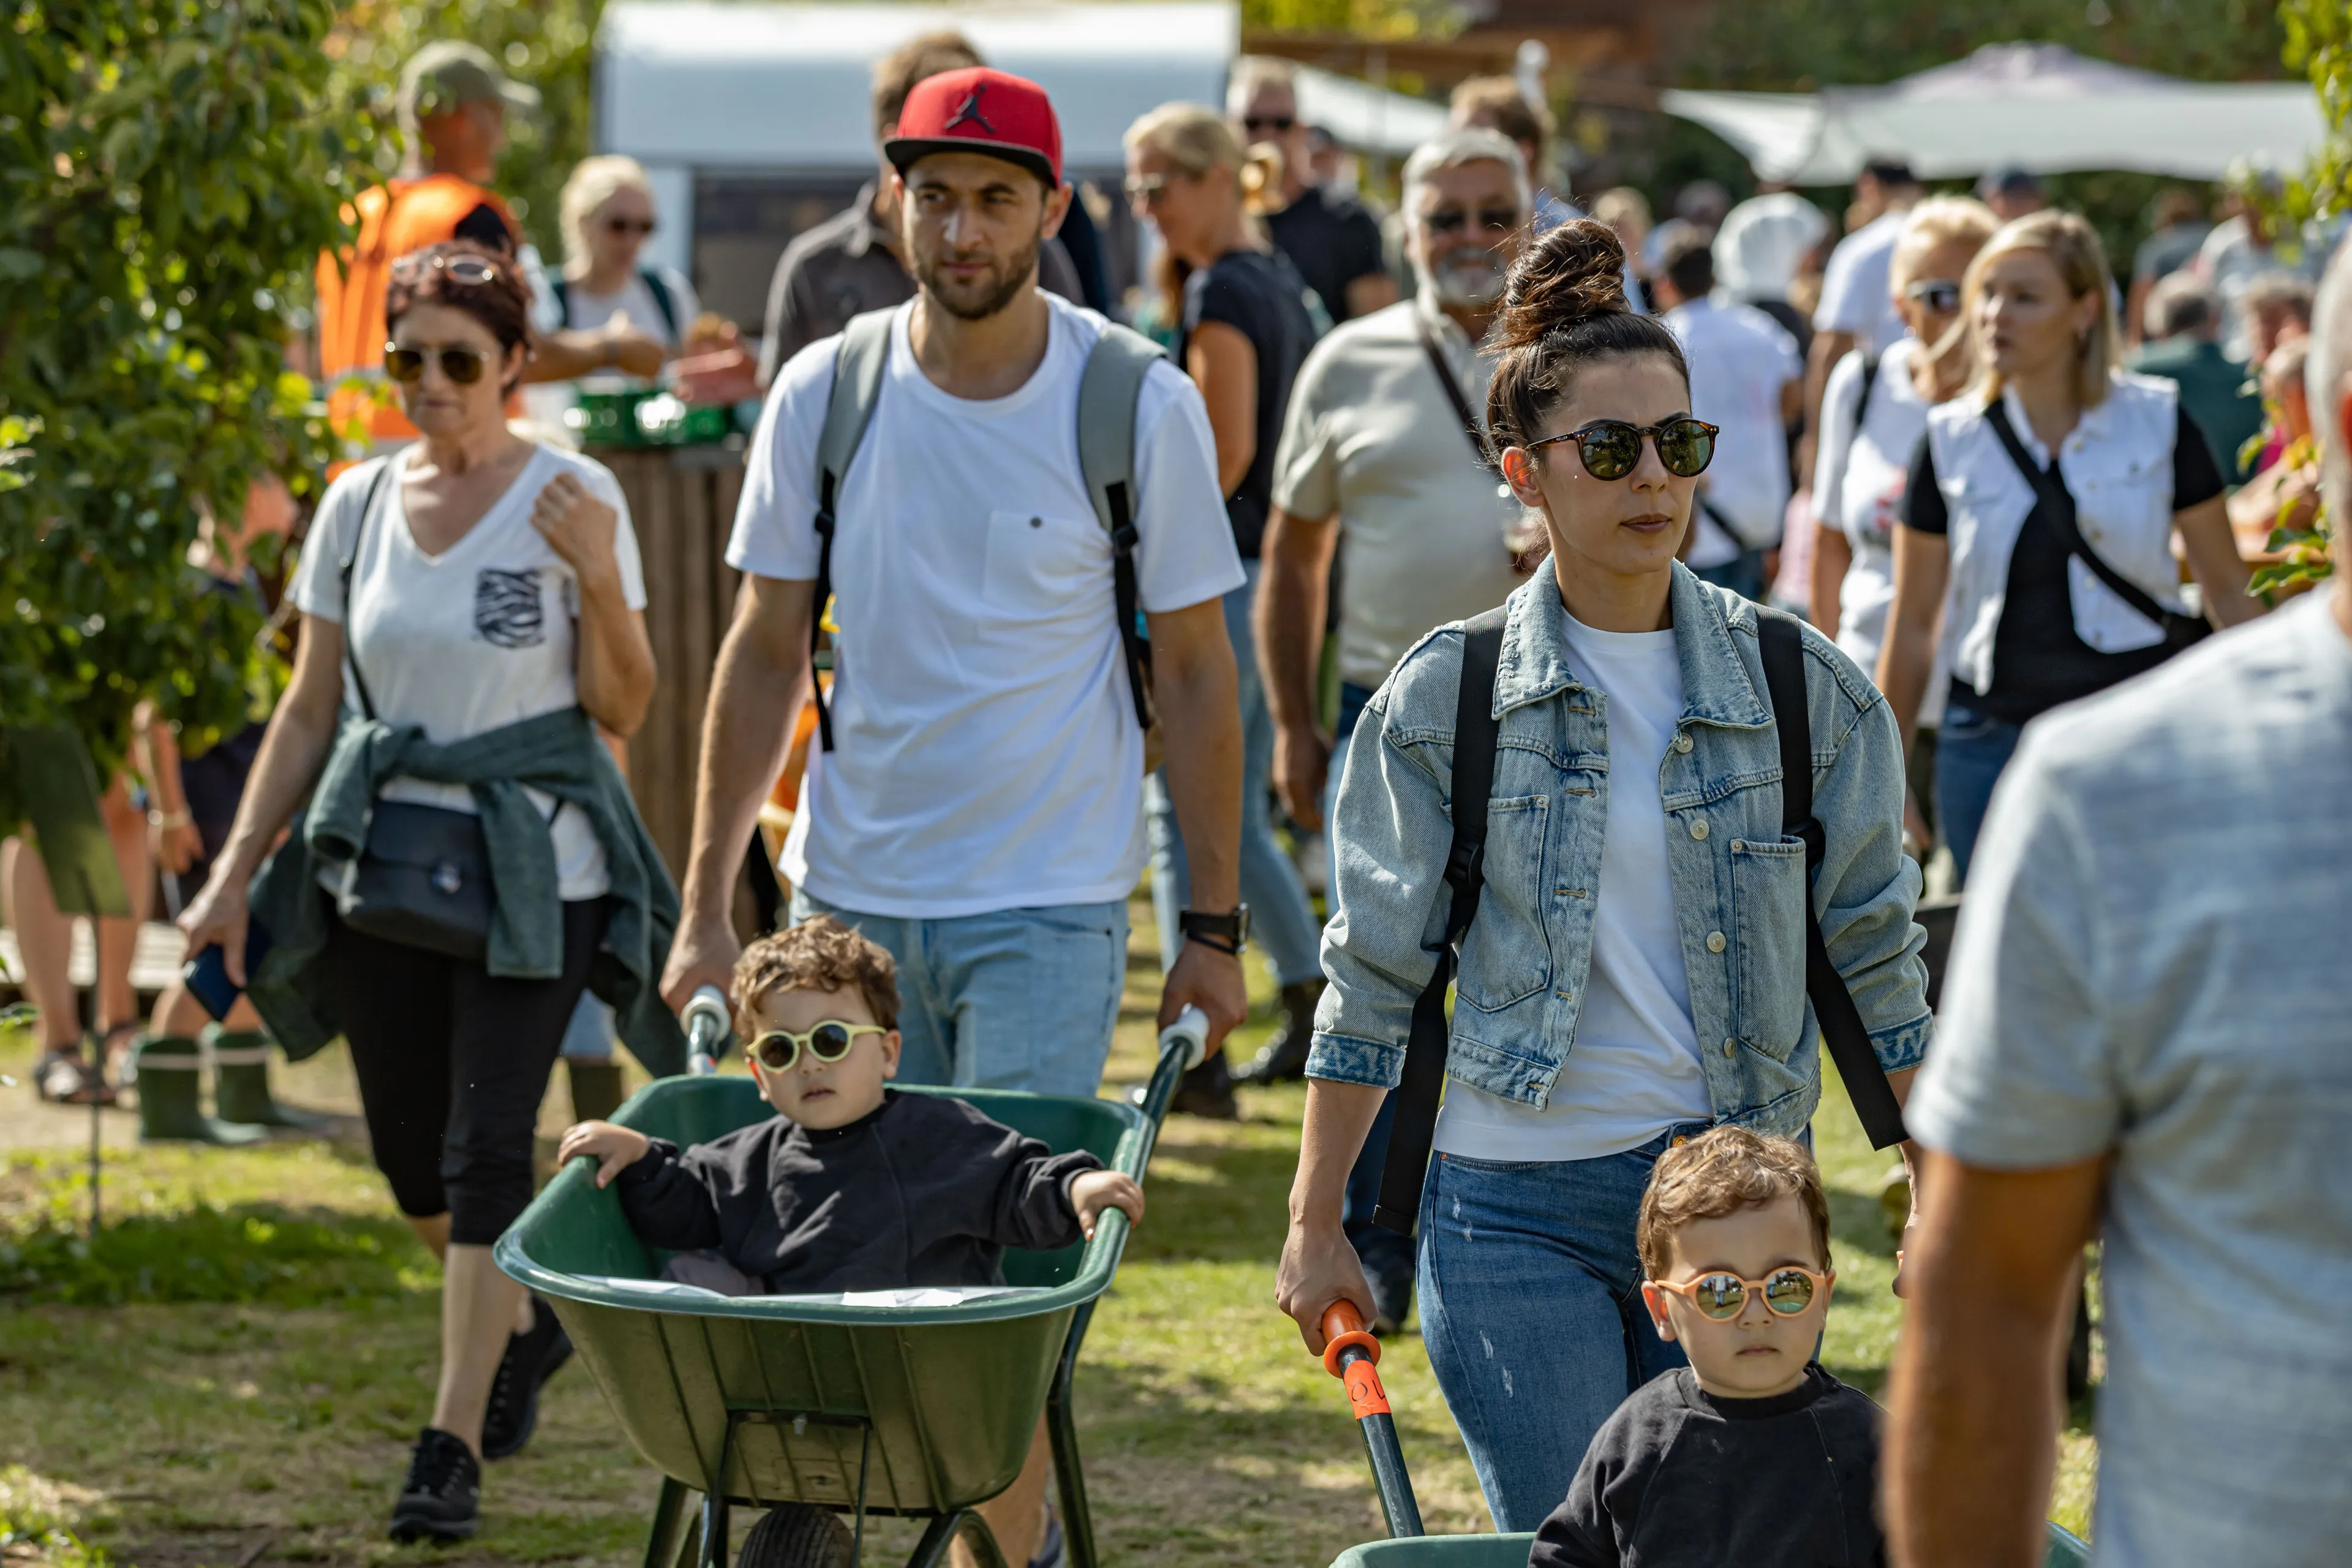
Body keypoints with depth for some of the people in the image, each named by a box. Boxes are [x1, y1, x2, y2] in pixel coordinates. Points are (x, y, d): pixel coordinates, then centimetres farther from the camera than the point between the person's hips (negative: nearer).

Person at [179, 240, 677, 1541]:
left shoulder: (573, 499, -6)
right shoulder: (359, 506, 5)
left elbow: (621, 710, -4)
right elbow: (310, 711, 10)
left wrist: (598, 578, -20)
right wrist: (233, 877, 6)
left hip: (532, 873, -4)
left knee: (485, 1149, -11)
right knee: (412, 1158, 10)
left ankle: (452, 1446, -5)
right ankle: (521, 1325, 39)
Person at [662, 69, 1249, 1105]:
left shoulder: (1142, 408, -5)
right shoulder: (821, 396, 1)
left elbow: (1194, 673, 0)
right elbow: (765, 658, 6)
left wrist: (1214, 929, -2)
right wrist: (705, 912, 3)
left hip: (1049, 910, -3)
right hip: (847, 894, 3)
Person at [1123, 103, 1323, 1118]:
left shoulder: (1222, 290, -13)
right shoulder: (1281, 283, 14)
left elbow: (1228, 447, -19)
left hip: (1220, 575, -10)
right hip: (1273, 572, 10)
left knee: (1182, 816, -4)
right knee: (1237, 820, 17)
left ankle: (1200, 1061, -3)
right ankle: (1317, 1020, 21)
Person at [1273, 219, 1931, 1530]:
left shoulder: (1806, 689, 3)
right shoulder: (1443, 699, 0)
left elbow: (1879, 966, 9)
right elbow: (1373, 980, 4)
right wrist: (1317, 1229, 4)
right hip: (1516, 1208, -2)